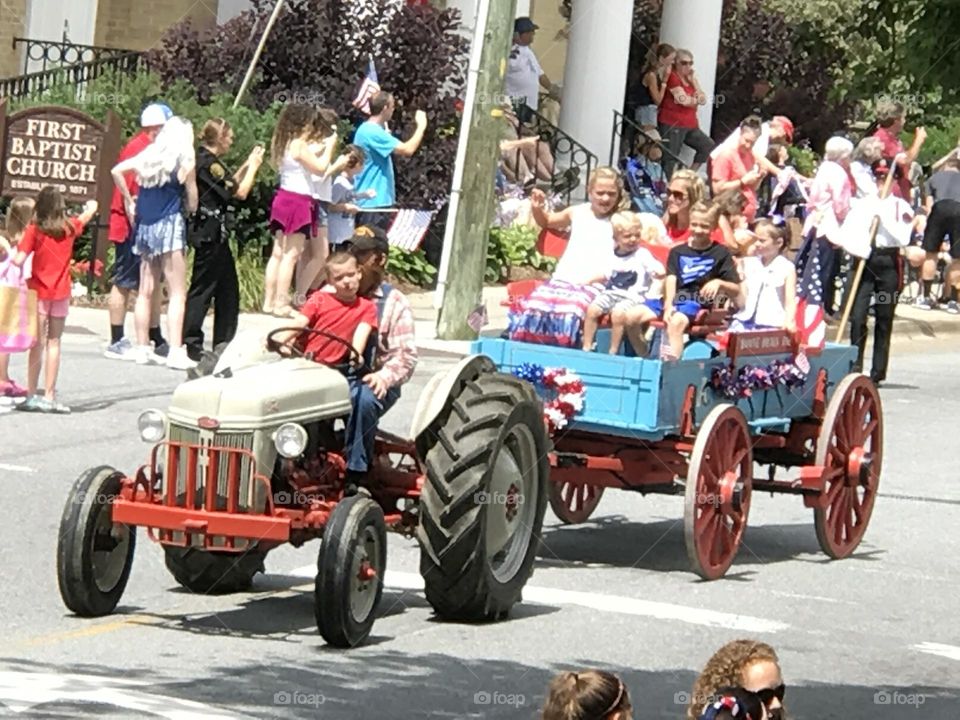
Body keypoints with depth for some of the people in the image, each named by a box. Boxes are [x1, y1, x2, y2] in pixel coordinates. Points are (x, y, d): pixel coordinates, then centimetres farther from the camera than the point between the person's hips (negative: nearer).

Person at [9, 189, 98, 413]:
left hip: (39, 292, -2)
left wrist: (11, 255, 3)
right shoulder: (70, 228, 0)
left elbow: (19, 260, -19)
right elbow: (90, 211, 20)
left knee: (38, 343, 1)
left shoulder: (34, 230, -10)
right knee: (53, 342, 7)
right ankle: (49, 396, 5)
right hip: (61, 293, 2)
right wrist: (91, 205, 42)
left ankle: (32, 395, -2)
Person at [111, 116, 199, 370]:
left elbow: (117, 171, 9)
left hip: (144, 224, 6)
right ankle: (176, 352, -12)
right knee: (178, 292, -5)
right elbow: (192, 199, -2)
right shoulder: (185, 158, -4)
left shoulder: (149, 154, 9)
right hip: (170, 224, -6)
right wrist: (191, 209, 19)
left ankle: (143, 348, 13)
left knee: (146, 290, 10)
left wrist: (129, 201, 14)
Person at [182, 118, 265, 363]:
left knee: (227, 289, 14)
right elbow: (240, 192, -14)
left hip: (214, 234, 10)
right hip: (209, 234, -10)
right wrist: (253, 166, -2)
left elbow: (229, 185, 22)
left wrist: (247, 165, 17)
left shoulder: (203, 160, 13)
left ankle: (224, 343, 19)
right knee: (202, 288, -7)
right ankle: (190, 343, -5)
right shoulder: (210, 164, -17)